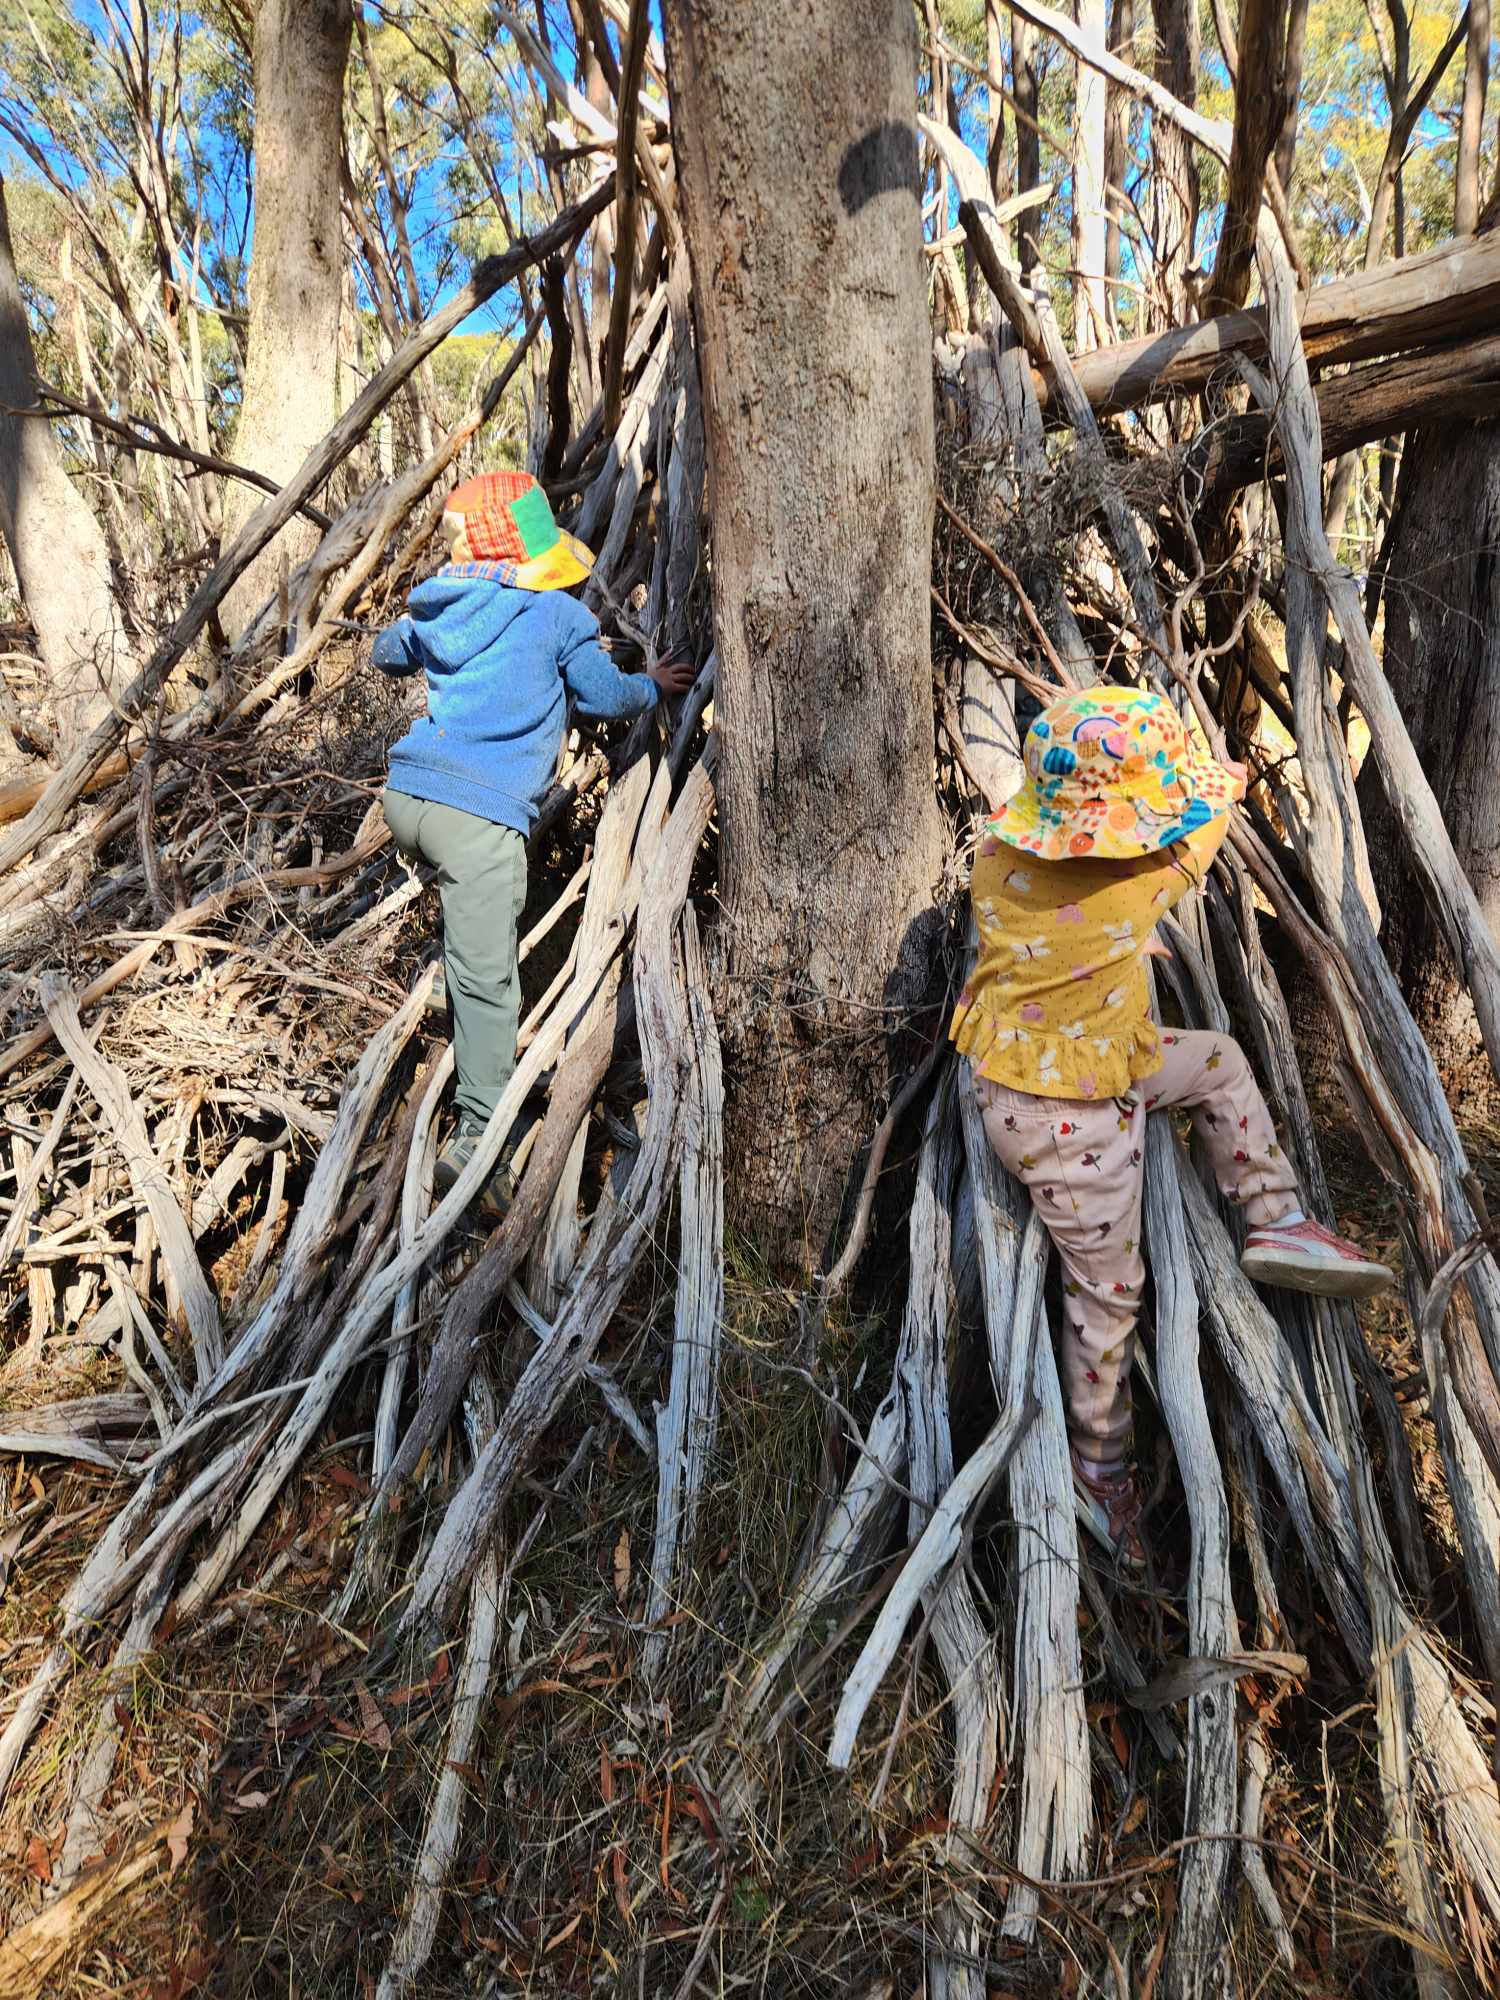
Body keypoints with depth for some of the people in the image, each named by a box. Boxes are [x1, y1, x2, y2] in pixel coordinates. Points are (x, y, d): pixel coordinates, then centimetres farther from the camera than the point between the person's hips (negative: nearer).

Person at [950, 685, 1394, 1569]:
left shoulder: (996, 858, -11)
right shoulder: (1133, 889, -28)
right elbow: (1199, 834, -5)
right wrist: (1228, 785, 15)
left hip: (1013, 1076, 8)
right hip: (1073, 1118, -7)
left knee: (1219, 1058, 18)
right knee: (1109, 1291, 12)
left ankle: (1278, 1221, 23)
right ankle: (1102, 1468, 32)